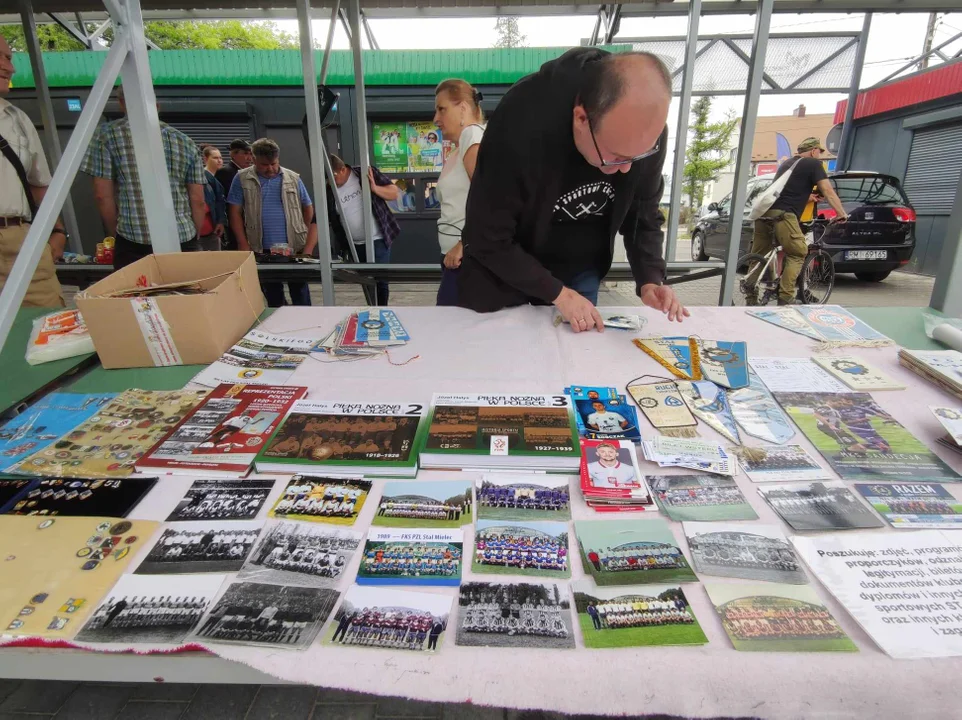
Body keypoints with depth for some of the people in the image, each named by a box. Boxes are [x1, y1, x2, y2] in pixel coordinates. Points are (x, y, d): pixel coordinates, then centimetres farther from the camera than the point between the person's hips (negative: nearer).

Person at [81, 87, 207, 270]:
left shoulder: (109, 134, 5)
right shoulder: (184, 141, 12)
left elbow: (103, 195, 2)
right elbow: (197, 200, 9)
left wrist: (116, 235, 14)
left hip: (134, 242, -2)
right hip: (184, 239, 2)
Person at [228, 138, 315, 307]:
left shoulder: (293, 178, 4)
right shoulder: (242, 179, 2)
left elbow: (308, 209, 10)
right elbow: (235, 212, 2)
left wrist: (309, 243, 6)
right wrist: (243, 243, -4)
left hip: (295, 247, 0)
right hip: (262, 249, 0)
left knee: (300, 292, 6)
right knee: (272, 293, 10)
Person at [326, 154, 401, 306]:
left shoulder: (367, 173, -7)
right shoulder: (328, 191, -3)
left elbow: (395, 193, -4)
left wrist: (375, 188, -23)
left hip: (378, 240, -3)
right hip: (354, 245, 3)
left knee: (380, 280, -6)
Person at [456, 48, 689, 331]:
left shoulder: (646, 129, -19)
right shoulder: (520, 127, -32)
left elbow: (643, 212, -3)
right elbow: (488, 239, -25)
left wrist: (650, 279, -19)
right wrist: (558, 293, -24)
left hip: (583, 271, 4)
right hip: (504, 272, -3)